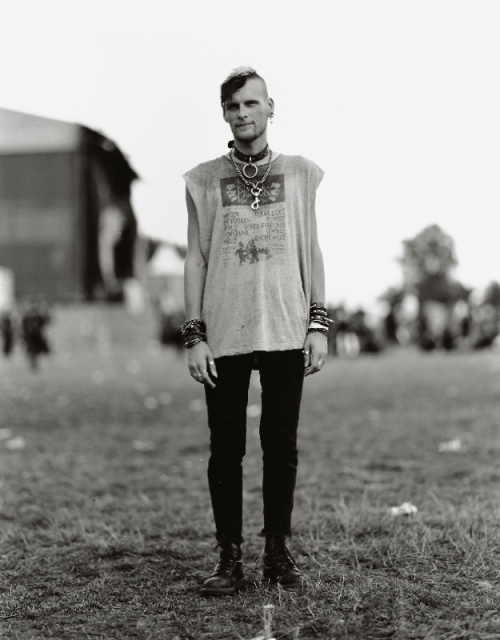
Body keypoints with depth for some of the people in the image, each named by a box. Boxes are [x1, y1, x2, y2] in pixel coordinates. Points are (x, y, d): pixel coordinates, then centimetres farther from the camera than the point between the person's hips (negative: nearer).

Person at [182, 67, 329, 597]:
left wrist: (318, 324, 3)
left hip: (286, 332, 1)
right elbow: (196, 259, 6)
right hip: (224, 334, 0)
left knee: (281, 445, 5)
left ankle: (278, 552, 15)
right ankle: (229, 558, 9)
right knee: (226, 448, 2)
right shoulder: (204, 180, 6)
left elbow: (310, 251, 10)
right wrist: (194, 335, -1)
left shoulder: (299, 173, 8)